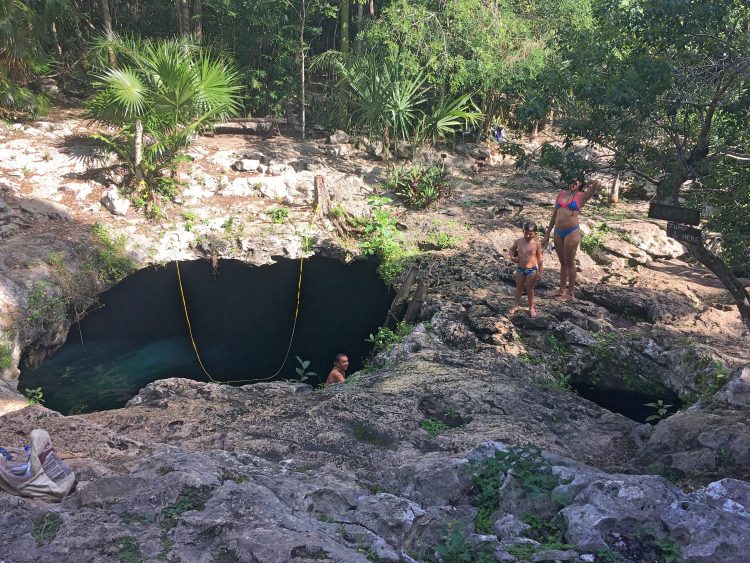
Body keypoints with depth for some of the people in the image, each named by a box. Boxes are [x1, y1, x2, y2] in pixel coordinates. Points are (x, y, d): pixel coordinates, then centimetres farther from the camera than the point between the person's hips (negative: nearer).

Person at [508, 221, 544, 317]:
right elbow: (511, 250, 13)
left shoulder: (536, 244, -10)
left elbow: (539, 258, -4)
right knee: (519, 287, 16)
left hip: (531, 270, -2)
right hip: (520, 269, 2)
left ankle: (531, 307, 26)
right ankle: (516, 305, 31)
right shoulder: (519, 241, -4)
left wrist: (540, 271, -5)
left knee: (530, 289, 10)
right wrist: (512, 257, -8)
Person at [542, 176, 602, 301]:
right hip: (558, 232, 5)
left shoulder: (582, 196, -3)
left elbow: (597, 183, -18)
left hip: (572, 232, -5)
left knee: (569, 263, 2)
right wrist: (547, 234, 16)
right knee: (562, 262, 15)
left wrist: (587, 186, 4)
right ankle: (562, 290, 26)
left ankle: (571, 294, 13)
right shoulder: (561, 194, 12)